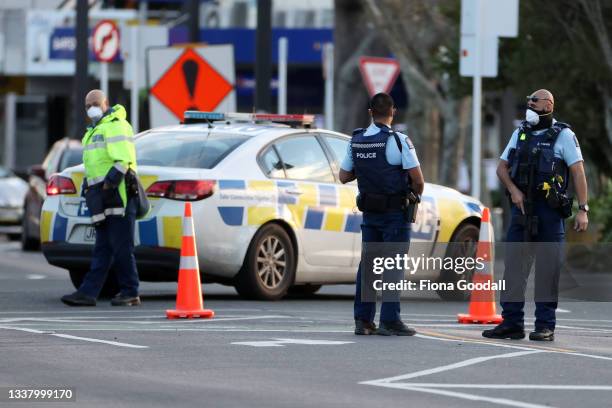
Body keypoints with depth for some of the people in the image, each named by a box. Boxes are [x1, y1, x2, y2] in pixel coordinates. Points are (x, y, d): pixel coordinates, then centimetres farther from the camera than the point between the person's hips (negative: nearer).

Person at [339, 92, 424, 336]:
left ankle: (363, 320, 9)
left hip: (369, 212, 5)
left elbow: (344, 176, 11)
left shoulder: (356, 141, 4)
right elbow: (418, 180, -15)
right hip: (395, 213, -5)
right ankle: (389, 321, -5)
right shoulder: (398, 141, -14)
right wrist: (416, 194, 5)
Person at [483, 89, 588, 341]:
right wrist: (514, 190, -3)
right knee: (513, 265, 2)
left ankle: (545, 325, 1)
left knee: (547, 270, -3)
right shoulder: (520, 134, 15)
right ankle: (512, 323, 6)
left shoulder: (563, 135, -1)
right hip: (522, 208, 5)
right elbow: (502, 168, 16)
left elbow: (578, 173, -6)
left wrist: (583, 209, -13)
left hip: (549, 210, -5)